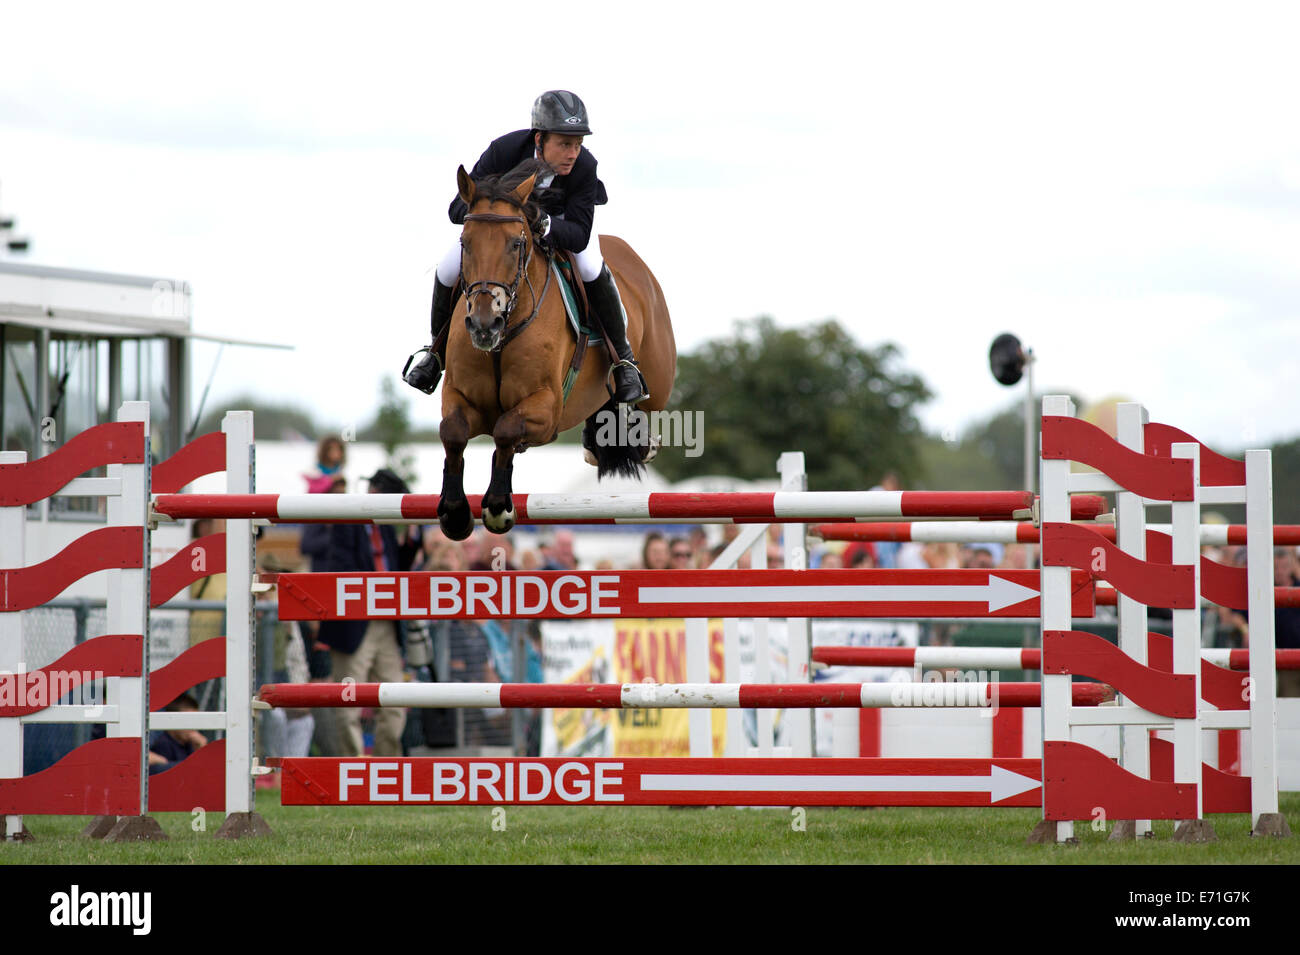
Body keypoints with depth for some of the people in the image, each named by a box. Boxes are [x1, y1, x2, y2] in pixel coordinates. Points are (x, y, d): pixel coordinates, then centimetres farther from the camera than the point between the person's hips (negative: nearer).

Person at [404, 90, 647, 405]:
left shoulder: (584, 167, -38)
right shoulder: (504, 151, -38)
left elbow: (578, 236, -38)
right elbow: (459, 208, -33)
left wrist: (546, 225, -58)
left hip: (564, 217, -1)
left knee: (591, 267, -31)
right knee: (449, 269, -16)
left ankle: (623, 357, -8)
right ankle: (438, 350, 14)